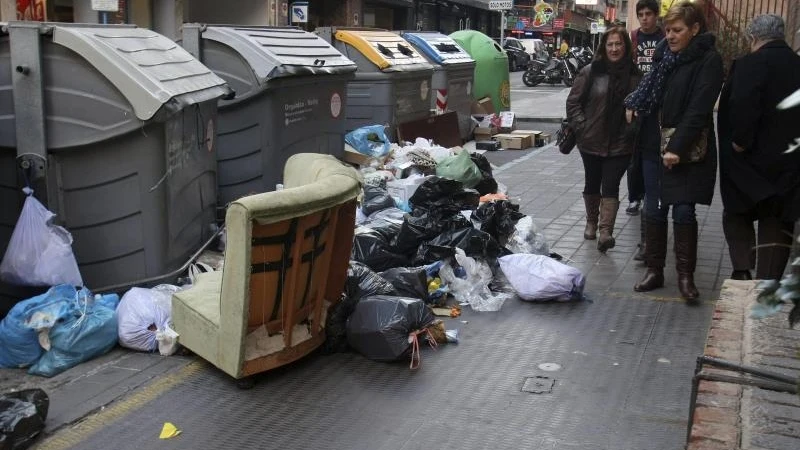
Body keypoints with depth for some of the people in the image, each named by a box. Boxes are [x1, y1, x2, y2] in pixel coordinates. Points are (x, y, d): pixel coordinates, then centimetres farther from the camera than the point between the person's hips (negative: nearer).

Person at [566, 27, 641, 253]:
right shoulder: (590, 72, -3)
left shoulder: (634, 75, -3)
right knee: (592, 183, 17)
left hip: (620, 144, -2)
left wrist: (631, 130, -6)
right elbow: (573, 101, 1)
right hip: (591, 141, 2)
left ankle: (606, 231, -10)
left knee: (610, 186, -7)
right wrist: (581, 126, -7)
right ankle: (591, 223, 35)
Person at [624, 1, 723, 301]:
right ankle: (654, 270, 17)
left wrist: (678, 148, -22)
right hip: (655, 142, 6)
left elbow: (699, 109, -16)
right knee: (654, 209, 7)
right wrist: (633, 105, -3)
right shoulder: (664, 54, 10)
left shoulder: (709, 60, -9)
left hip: (687, 149, -6)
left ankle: (685, 275, 7)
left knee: (683, 211, -4)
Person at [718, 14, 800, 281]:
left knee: (736, 213, 14)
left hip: (752, 159, -4)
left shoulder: (750, 64, -13)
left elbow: (743, 108, -25)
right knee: (776, 221, 10)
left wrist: (740, 141, -14)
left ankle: (742, 270, -2)